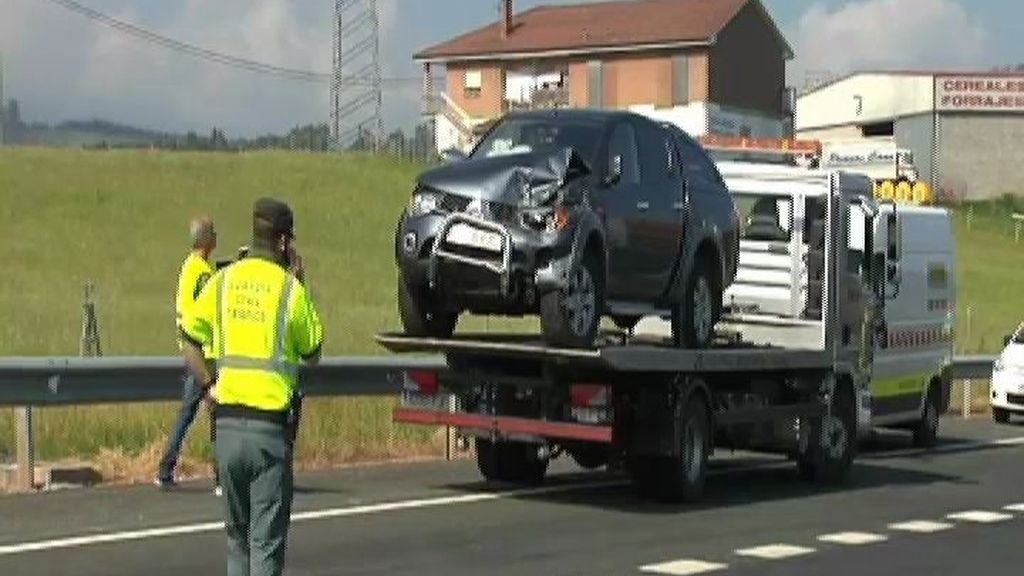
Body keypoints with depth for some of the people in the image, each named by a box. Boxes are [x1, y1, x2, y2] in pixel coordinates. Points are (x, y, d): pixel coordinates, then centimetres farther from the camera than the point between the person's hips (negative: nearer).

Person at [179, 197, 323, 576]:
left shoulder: (223, 280, 4)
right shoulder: (291, 288, -5)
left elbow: (189, 341, 3)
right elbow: (312, 355, 7)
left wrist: (209, 385, 9)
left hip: (228, 421, 4)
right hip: (271, 425, -4)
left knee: (236, 531, 17)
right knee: (267, 538, 0)